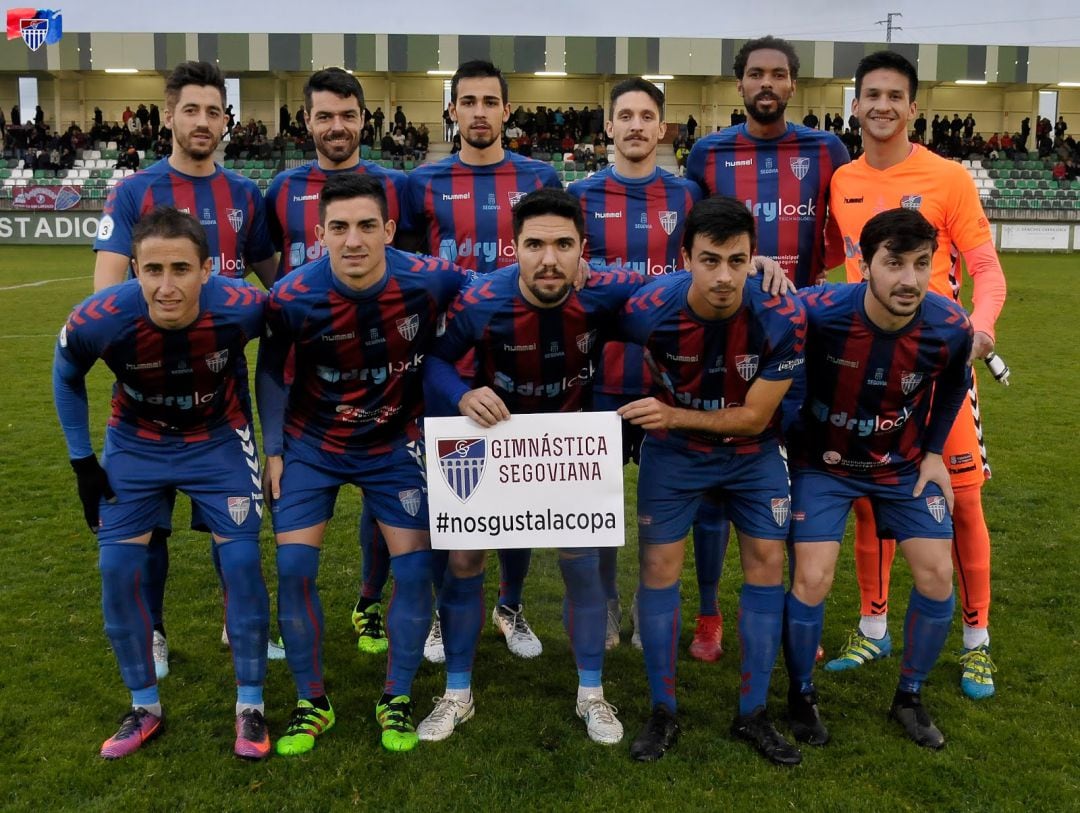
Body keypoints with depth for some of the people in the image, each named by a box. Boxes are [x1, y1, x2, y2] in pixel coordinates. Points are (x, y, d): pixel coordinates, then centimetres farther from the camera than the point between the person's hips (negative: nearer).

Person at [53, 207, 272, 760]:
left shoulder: (242, 307, -31)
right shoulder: (96, 321, -29)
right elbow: (66, 379, -4)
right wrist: (82, 461, -2)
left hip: (220, 439, -1)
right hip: (136, 443, 1)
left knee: (241, 562, -7)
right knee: (117, 569, -2)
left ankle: (250, 706, 11)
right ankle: (145, 707, 17)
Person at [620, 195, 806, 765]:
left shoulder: (782, 318, -28)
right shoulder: (647, 311, -27)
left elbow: (754, 418, -20)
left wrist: (673, 414, -28)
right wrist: (645, 411, -11)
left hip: (752, 452, 1)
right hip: (674, 448, 0)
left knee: (767, 565, 0)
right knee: (659, 567, -3)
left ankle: (753, 714, 16)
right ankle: (663, 713, 14)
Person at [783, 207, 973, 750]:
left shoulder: (950, 328, -20)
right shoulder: (817, 311, -31)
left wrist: (933, 451, 2)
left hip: (904, 464, 3)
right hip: (823, 461, -3)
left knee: (937, 576, -3)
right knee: (813, 581, -11)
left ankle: (909, 697, 21)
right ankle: (801, 697, 15)